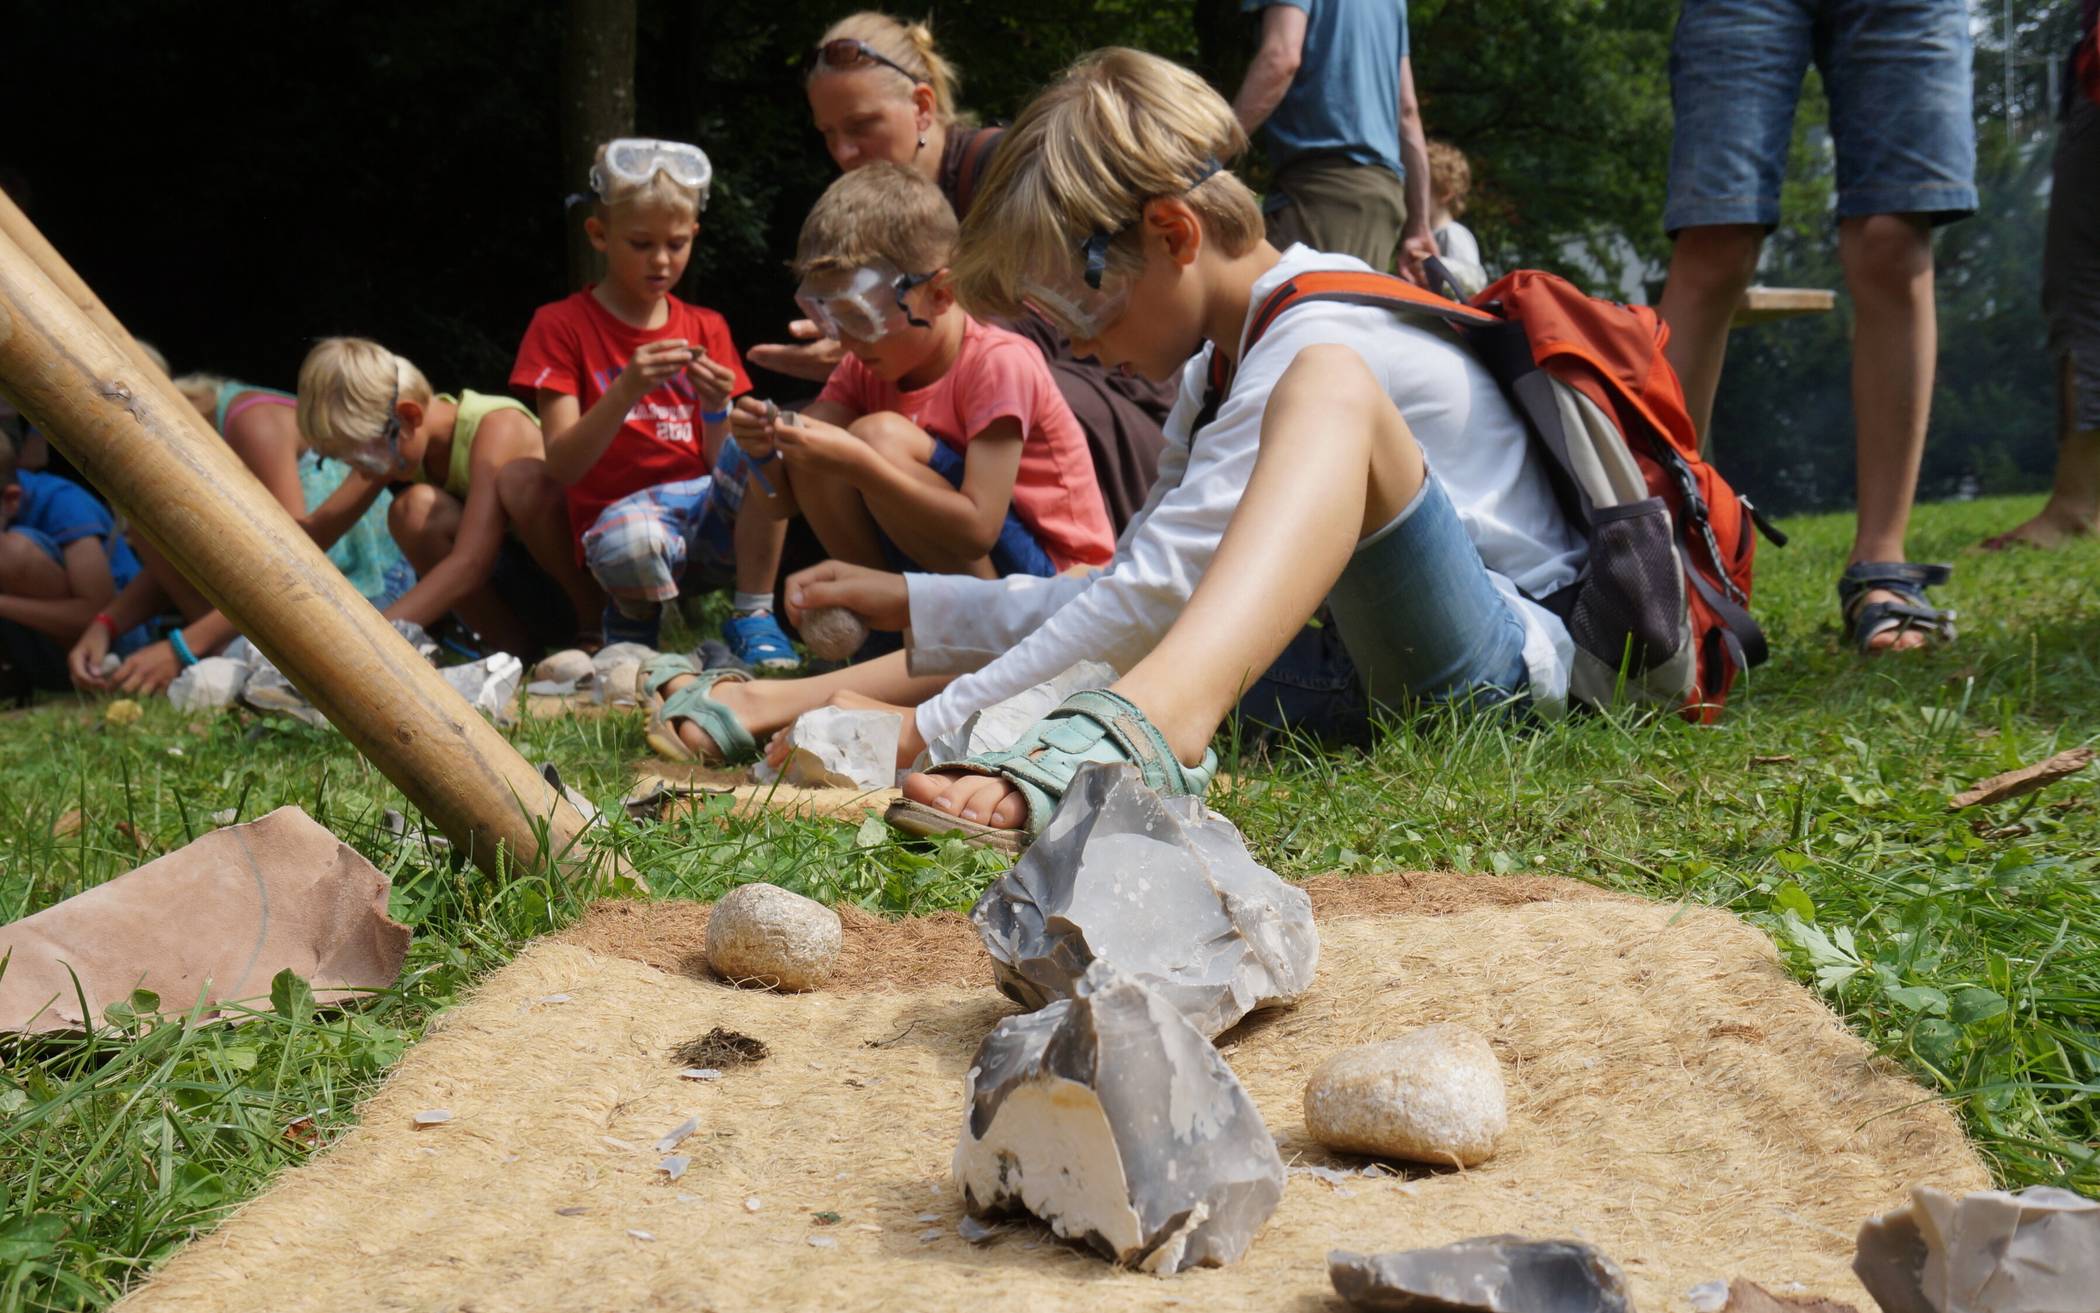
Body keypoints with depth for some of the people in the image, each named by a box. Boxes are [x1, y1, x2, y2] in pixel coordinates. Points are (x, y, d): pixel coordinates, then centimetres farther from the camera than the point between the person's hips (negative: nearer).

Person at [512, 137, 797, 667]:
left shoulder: (706, 329, 12)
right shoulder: (561, 326, 2)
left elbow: (721, 461, 6)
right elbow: (563, 467, -10)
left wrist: (717, 408, -16)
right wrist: (625, 391, -24)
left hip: (709, 514, 3)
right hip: (619, 510, -3)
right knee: (631, 539, -40)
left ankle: (752, 614, -13)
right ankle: (635, 615, -3)